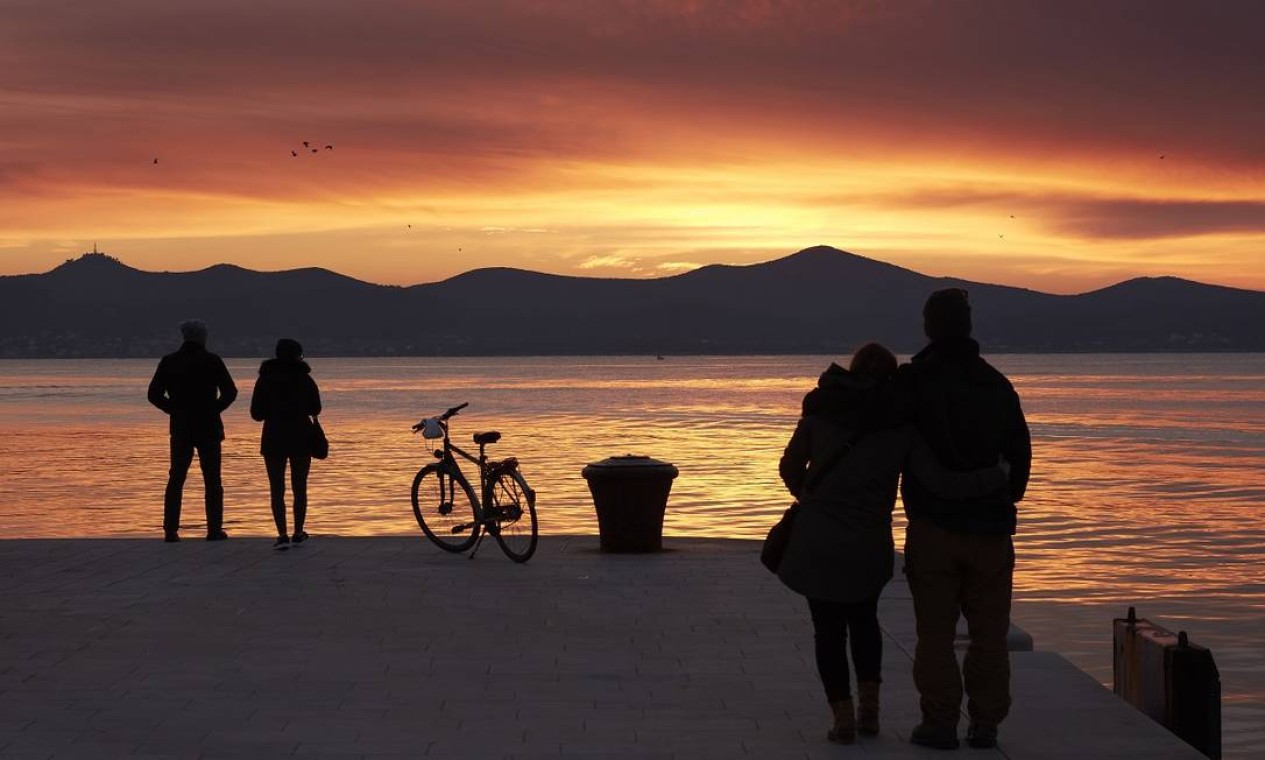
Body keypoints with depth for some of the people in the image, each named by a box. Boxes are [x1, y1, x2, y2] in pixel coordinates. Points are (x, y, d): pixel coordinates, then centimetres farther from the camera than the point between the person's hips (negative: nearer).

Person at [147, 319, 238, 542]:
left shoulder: (169, 362, 2)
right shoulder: (212, 361, -4)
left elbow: (154, 394, 0)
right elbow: (230, 392, -8)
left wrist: (175, 410, 9)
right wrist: (214, 409, 5)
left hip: (180, 429, 2)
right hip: (209, 428, -2)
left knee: (176, 479, 7)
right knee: (212, 480, 4)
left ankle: (170, 530, 1)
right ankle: (214, 530, 1)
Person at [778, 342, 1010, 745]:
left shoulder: (822, 409, 1)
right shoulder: (903, 425, -3)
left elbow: (789, 466, 9)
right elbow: (946, 484, -11)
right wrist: (999, 476, 3)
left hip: (816, 542, -1)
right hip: (869, 546, 1)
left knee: (828, 629, 13)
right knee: (863, 618, 26)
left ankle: (843, 718, 9)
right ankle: (869, 709, 23)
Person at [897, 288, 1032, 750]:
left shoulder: (912, 381, -7)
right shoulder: (998, 385, 6)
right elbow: (1020, 455, 11)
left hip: (932, 526, -3)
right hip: (991, 527, 3)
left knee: (936, 630, 3)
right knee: (989, 631, 9)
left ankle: (940, 724, 3)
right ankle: (985, 724, 10)